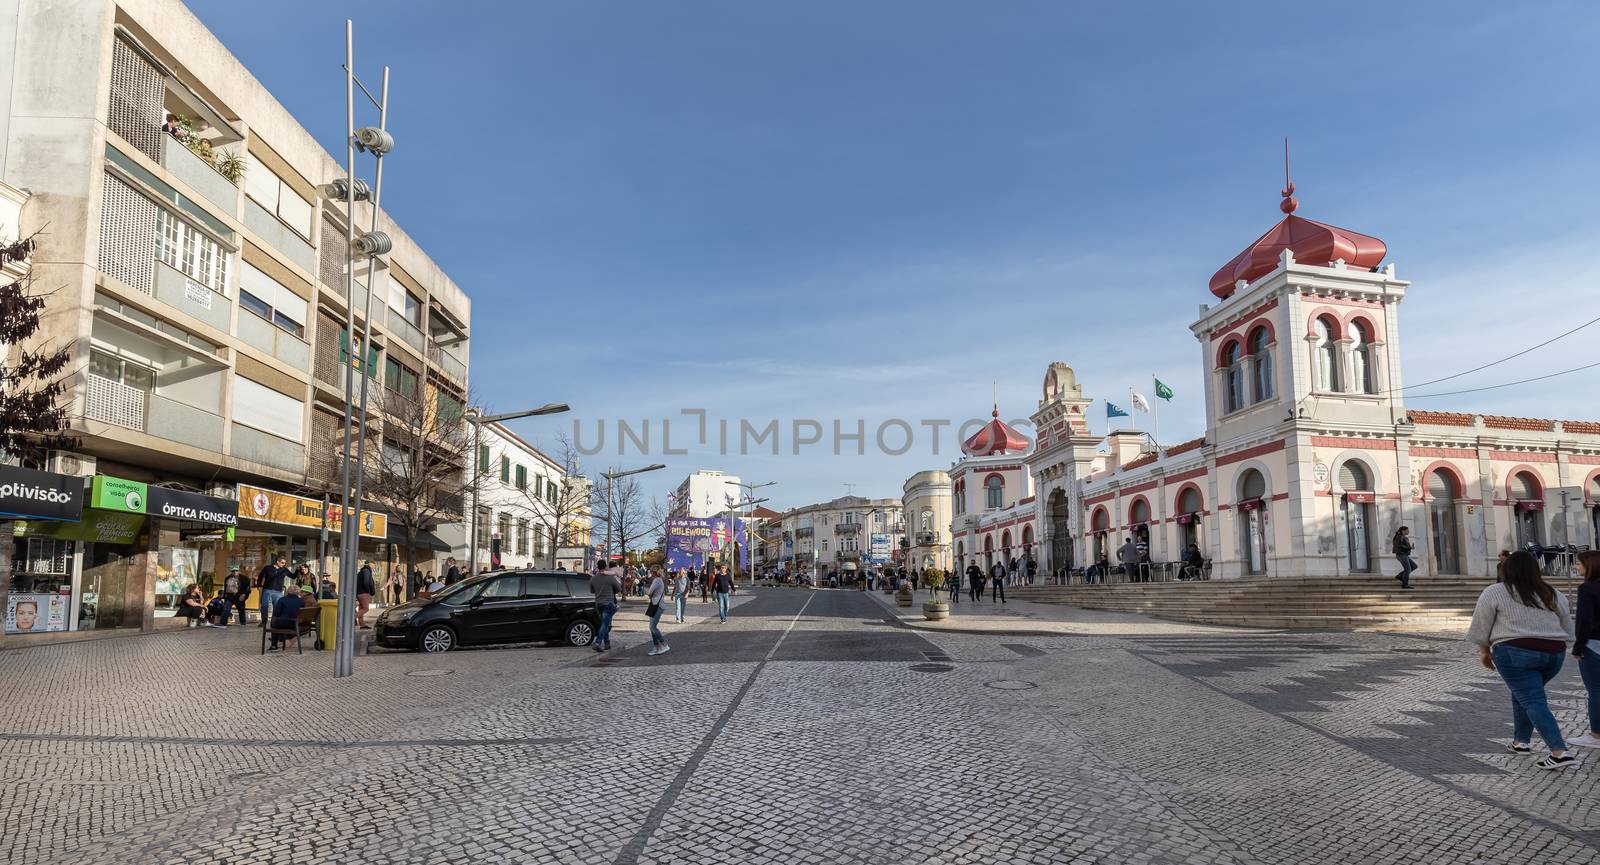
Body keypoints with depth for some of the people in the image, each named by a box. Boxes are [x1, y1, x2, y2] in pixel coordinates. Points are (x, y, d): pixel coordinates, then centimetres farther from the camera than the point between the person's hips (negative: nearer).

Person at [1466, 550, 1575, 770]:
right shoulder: (1554, 594, 13)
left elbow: (1481, 628, 1)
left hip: (1515, 652, -6)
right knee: (1523, 694, 22)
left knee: (1533, 702, -5)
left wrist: (1484, 651, 15)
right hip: (1554, 653, 6)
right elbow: (1567, 628, 18)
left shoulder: (1495, 592, -2)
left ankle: (1560, 753, -15)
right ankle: (1521, 741, 24)